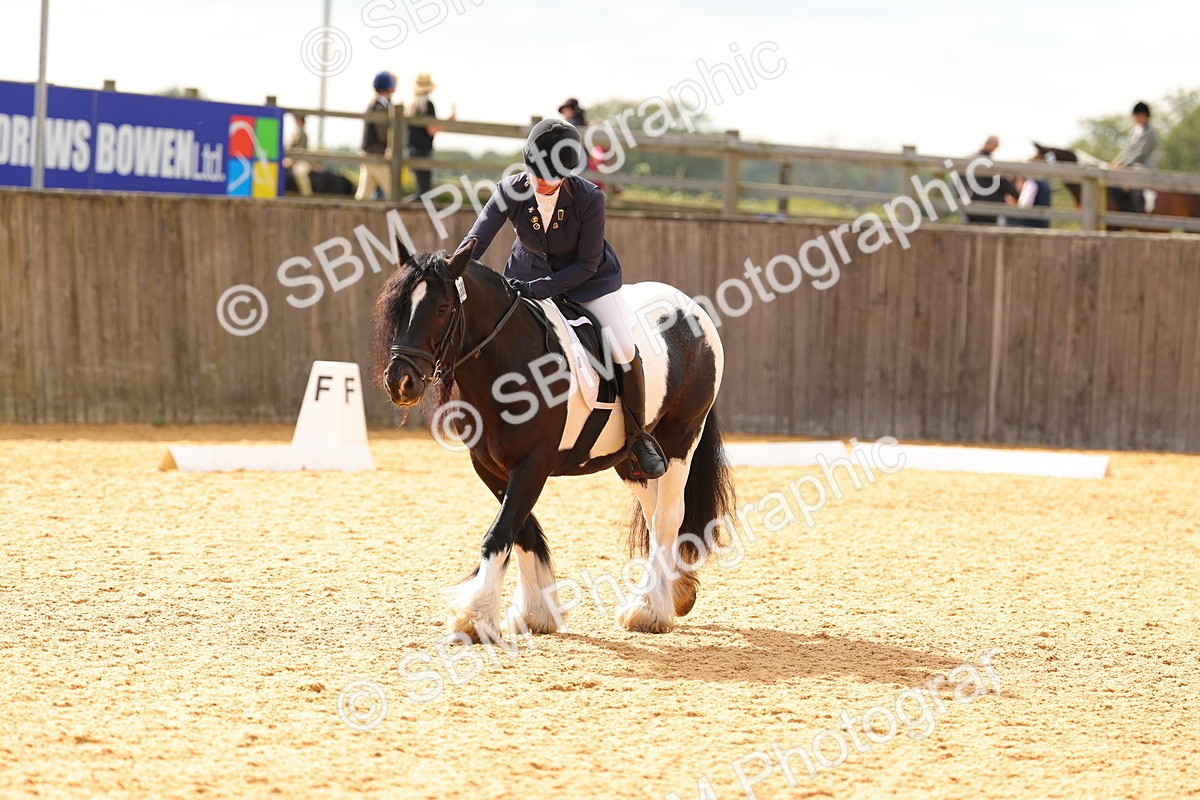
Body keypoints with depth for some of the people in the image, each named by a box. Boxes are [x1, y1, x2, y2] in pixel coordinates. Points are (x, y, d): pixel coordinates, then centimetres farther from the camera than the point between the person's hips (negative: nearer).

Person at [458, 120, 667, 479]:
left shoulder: (589, 199, -28)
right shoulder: (511, 191, -22)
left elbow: (587, 265, -22)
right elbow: (472, 246, -28)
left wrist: (540, 288, -33)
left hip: (585, 276, -3)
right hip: (530, 271, 3)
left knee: (624, 351, -18)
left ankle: (638, 436, 3)